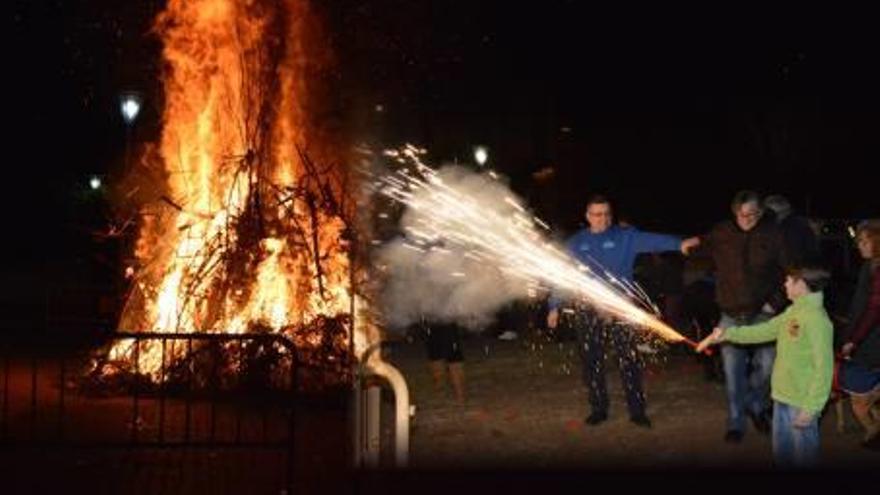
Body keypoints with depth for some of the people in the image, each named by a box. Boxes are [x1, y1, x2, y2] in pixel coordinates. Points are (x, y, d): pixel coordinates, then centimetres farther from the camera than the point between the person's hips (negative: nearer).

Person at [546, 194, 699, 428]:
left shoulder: (625, 236, 2)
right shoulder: (575, 243, 8)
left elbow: (651, 240, -15)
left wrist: (679, 244, -32)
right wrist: (554, 306, 5)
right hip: (588, 312, 2)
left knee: (629, 361, -2)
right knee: (591, 363, 8)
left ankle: (637, 410, 6)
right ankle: (598, 409, 21)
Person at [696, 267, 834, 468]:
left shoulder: (817, 319, -21)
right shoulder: (793, 312, 6)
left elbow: (823, 368, -22)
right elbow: (765, 331, 16)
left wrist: (811, 408, -22)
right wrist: (728, 333, 10)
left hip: (802, 402, -9)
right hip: (782, 396, 9)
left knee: (803, 458, 5)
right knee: (782, 453, 21)